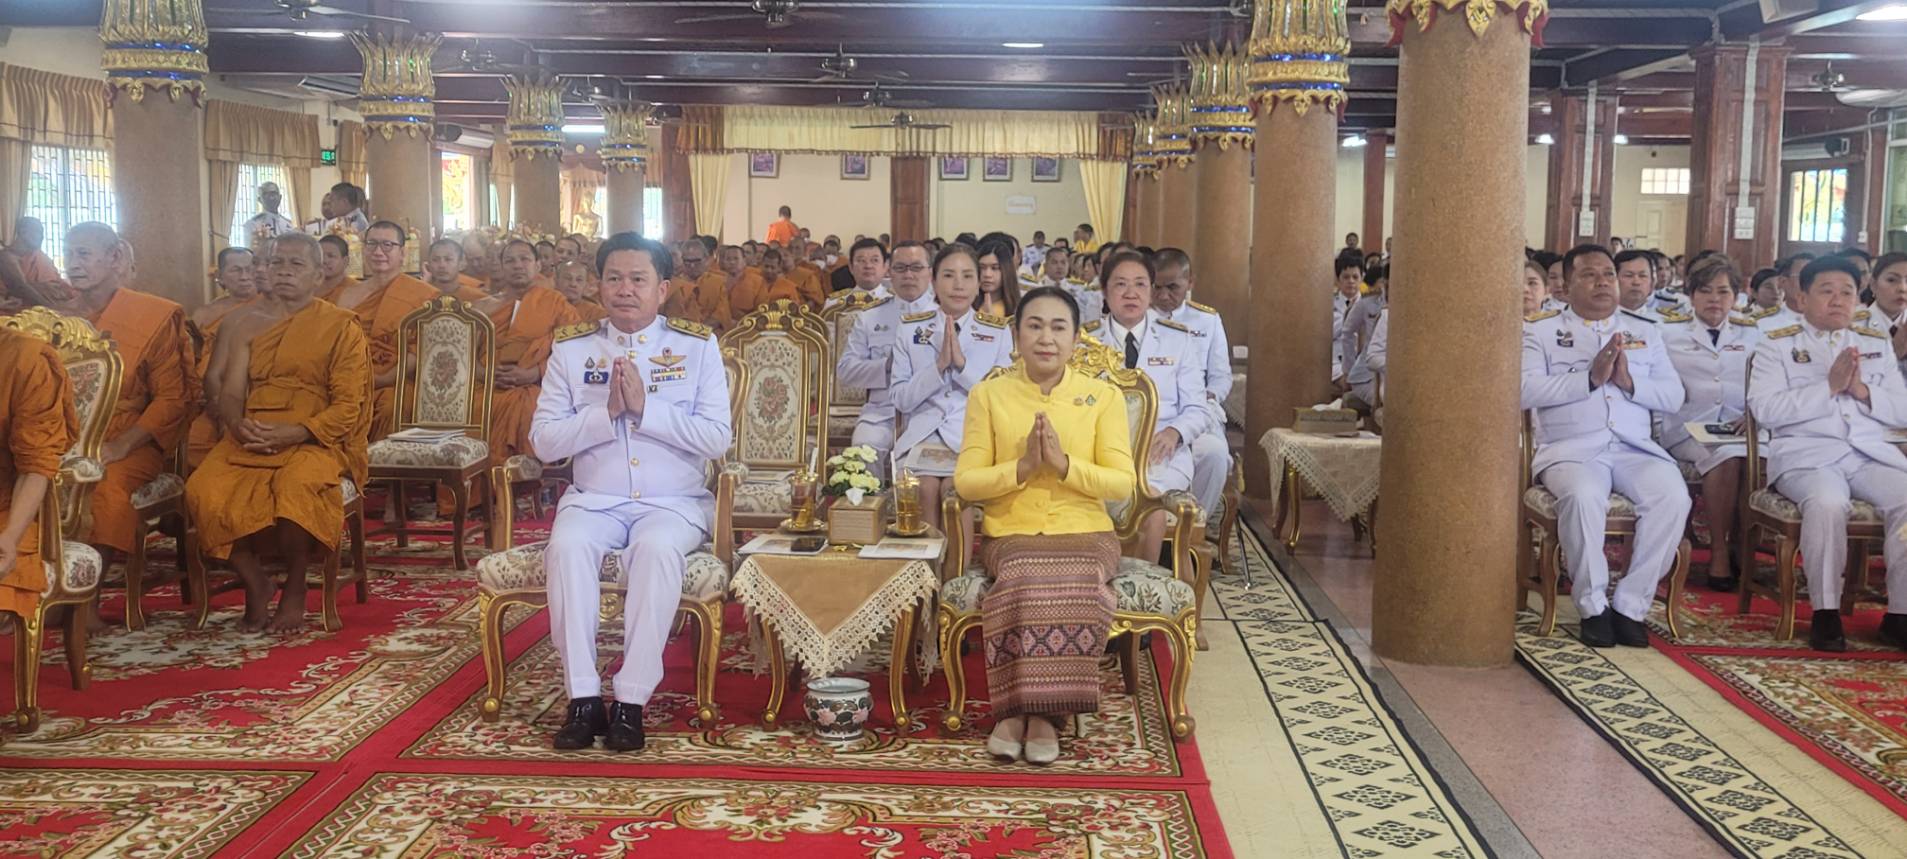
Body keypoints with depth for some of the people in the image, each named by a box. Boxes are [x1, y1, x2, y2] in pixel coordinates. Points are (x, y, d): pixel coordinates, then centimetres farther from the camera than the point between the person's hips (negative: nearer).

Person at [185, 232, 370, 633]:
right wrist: (238, 425, -13)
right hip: (250, 439, 4)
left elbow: (348, 407, -4)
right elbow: (231, 392, 11)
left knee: (296, 486, -37)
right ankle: (254, 581, -4)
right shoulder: (249, 323, 17)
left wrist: (293, 433, -19)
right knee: (204, 490, -27)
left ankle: (295, 588, -11)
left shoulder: (342, 326, 3)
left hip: (316, 440, -4)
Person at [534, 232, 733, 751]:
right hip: (593, 499, 2)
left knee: (657, 549, -34)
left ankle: (632, 701, -27)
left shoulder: (698, 346, 5)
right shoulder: (571, 349, 9)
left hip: (674, 502, -1)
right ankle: (583, 698, -24)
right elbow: (544, 441, 2)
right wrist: (606, 413, -13)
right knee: (567, 546, -30)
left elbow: (718, 438, -5)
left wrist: (645, 408, -14)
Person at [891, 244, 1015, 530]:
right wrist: (939, 365, -10)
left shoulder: (998, 332, 10)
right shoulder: (910, 328, 10)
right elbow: (900, 399, 4)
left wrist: (962, 362, -10)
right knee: (925, 487, -29)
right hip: (922, 437, 1)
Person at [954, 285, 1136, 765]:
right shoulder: (988, 395, 7)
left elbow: (1124, 483, 1)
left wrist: (1063, 463, -14)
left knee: (1076, 583, -34)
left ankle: (1041, 710, -21)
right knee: (1027, 579, -35)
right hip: (1011, 534, 0)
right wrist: (1022, 467, -13)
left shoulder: (1104, 396, 7)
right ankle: (1018, 708, -21)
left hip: (1084, 533, 0)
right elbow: (965, 481, 3)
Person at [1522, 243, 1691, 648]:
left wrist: (1629, 382, -8)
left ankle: (1631, 605, -16)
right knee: (1583, 495, -36)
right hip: (1571, 448, -3)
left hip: (1635, 448, 3)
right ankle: (1593, 607, -18)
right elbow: (1526, 391, -7)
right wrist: (1590, 378, -13)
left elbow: (1673, 396, 11)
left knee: (1672, 494, -27)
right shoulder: (1541, 329, 10)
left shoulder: (1644, 330, 21)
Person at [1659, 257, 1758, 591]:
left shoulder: (1751, 336, 20)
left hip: (1738, 427, 2)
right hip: (1687, 426, -2)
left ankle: (1740, 543, -15)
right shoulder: (1670, 335, 14)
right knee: (1728, 456, -34)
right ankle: (1718, 552, -24)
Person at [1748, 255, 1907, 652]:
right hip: (1806, 454, -4)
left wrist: (1861, 390, -5)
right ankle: (1825, 612, -21)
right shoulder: (1778, 344, 7)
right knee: (1828, 501, -35)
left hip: (1872, 453, 4)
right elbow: (1764, 410, -7)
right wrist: (1829, 386, -12)